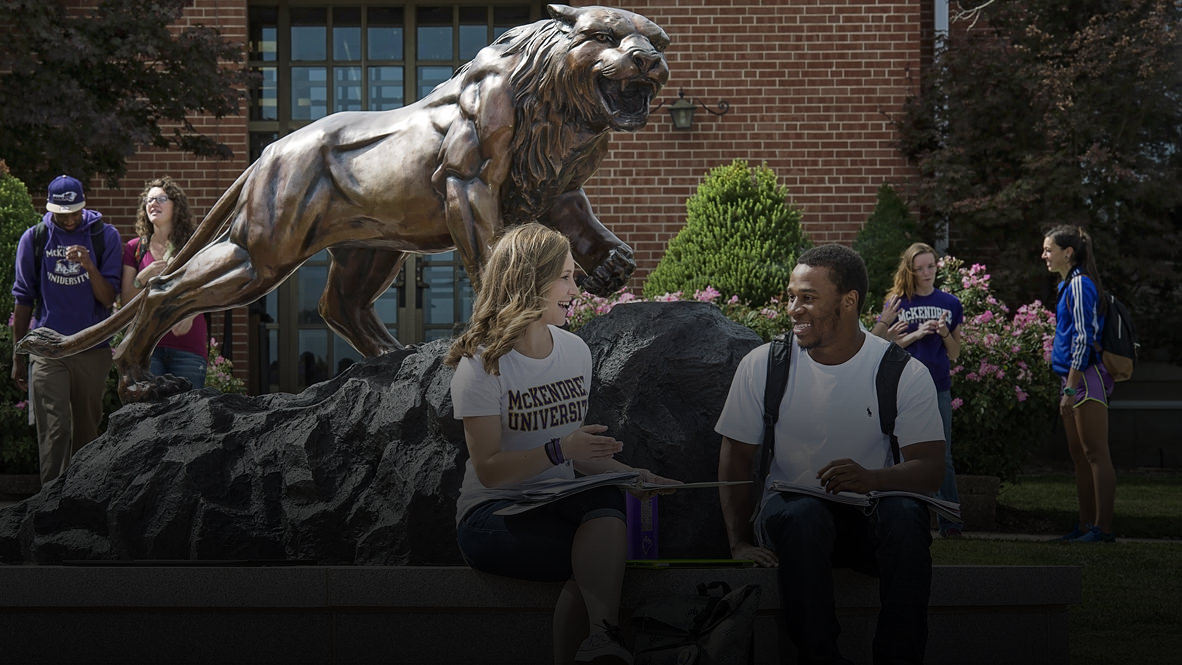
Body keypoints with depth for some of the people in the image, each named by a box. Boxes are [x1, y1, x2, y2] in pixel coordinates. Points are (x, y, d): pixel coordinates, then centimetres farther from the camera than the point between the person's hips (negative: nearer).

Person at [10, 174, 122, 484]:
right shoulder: (34, 239, 4)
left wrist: (90, 267, -20)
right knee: (55, 429, -10)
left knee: (87, 431, 8)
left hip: (93, 351, 1)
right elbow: (23, 300, 10)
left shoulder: (104, 236, 2)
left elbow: (109, 299, -2)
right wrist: (18, 357, 10)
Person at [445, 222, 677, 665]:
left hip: (560, 503, 4)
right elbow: (489, 469, -12)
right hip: (493, 513, -4)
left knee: (608, 500, -33)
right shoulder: (483, 364, -5)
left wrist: (632, 475, 4)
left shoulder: (575, 351, 13)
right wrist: (559, 451, -26)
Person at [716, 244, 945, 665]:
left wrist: (872, 479, -33)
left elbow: (931, 468, -11)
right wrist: (739, 542, -10)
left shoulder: (904, 373, -4)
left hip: (868, 517, 0)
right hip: (788, 508, 0)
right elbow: (736, 458, 4)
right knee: (802, 514, -36)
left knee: (906, 515, -34)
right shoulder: (762, 366, 0)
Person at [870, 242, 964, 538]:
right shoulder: (898, 302, 4)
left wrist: (945, 334, -8)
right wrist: (916, 334, -11)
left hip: (939, 388, 1)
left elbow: (955, 353, 11)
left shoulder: (950, 303, 9)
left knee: (943, 457, 0)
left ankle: (950, 522, 5)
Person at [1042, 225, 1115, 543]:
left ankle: (1103, 527, -9)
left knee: (1095, 453, -9)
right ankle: (1086, 524, 16)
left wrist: (1070, 389, -20)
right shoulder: (1068, 284, 17)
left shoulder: (1080, 284, -13)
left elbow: (1083, 339, -18)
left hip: (1087, 377, -10)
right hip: (1072, 377, 10)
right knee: (1078, 454, 12)